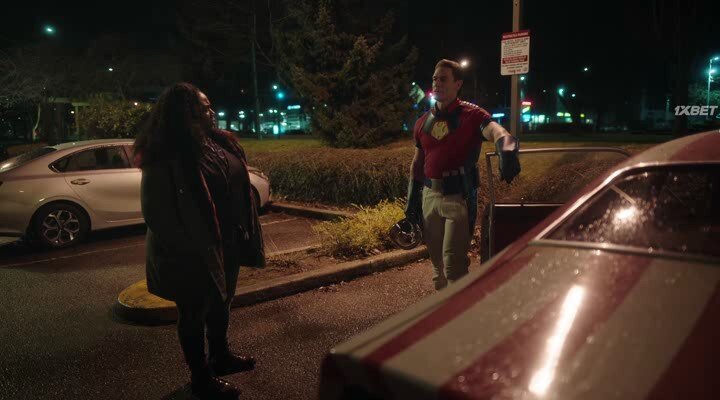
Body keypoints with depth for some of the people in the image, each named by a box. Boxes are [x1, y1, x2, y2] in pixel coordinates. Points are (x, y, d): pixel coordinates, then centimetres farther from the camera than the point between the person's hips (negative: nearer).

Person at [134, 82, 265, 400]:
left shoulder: (218, 142, 1)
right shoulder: (165, 159, -23)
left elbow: (237, 186, 10)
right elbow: (157, 213, -20)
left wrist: (244, 235, 10)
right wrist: (188, 252, -18)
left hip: (225, 243, 8)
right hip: (193, 254, -8)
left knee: (221, 302, 25)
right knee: (194, 313, 11)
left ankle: (220, 356, 48)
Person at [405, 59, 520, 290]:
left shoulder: (472, 115, -5)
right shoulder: (423, 122, 11)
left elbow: (498, 133, -24)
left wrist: (507, 151, -47)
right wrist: (411, 200, 13)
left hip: (459, 196, -5)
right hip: (429, 195, 5)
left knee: (453, 263, -6)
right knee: (436, 260, 16)